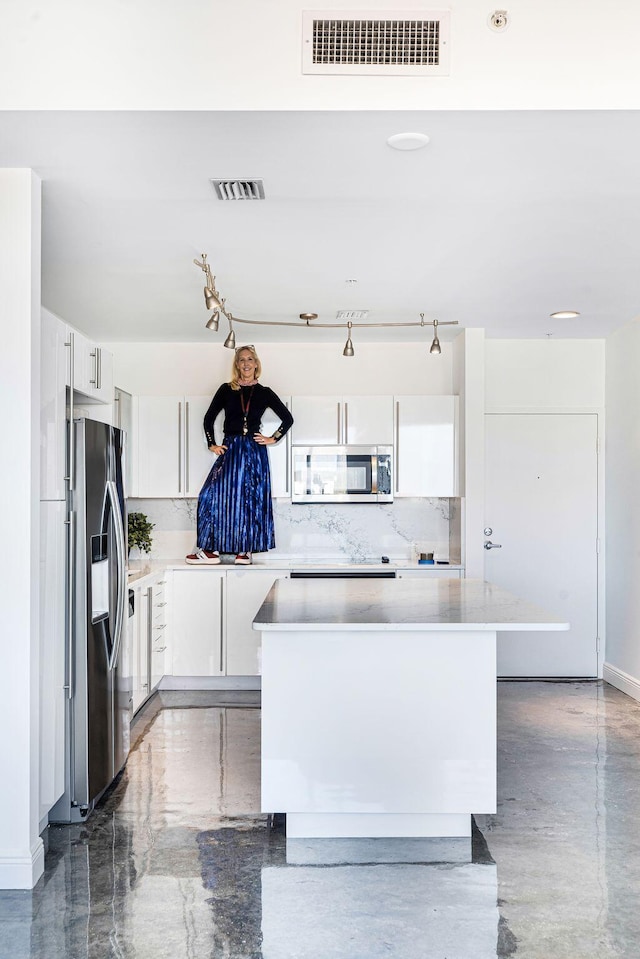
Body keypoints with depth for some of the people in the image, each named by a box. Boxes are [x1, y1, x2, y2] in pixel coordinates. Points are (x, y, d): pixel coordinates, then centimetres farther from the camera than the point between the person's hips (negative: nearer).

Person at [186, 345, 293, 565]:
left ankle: (245, 550, 7)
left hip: (255, 451, 0)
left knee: (251, 498, 0)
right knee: (216, 495, -11)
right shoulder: (226, 390, 8)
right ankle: (211, 549, -6)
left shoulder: (264, 393, 6)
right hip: (230, 450, 0)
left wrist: (273, 438, 4)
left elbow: (288, 419, 11)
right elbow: (209, 418, 12)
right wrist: (212, 444, 4)